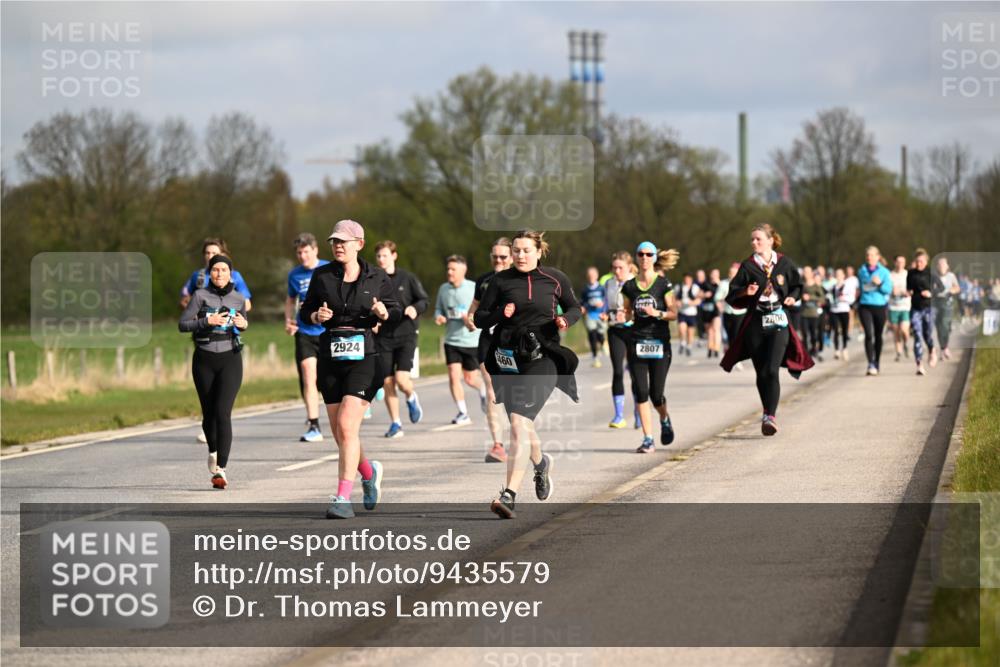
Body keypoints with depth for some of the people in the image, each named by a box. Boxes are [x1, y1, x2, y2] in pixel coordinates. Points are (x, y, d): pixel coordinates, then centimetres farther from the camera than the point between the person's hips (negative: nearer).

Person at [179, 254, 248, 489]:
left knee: (223, 413, -14)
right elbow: (182, 324, -6)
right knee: (209, 413, 11)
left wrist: (243, 324, -1)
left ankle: (221, 470, -20)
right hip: (204, 360, 0)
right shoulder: (200, 295, -3)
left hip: (230, 358, 0)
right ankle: (213, 451, 43)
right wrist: (207, 321, -20)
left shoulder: (238, 299, 4)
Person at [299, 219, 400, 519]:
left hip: (364, 357, -4)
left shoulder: (377, 277, 1)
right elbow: (305, 310, 12)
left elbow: (395, 312, 9)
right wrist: (316, 315, -9)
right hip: (331, 358, 4)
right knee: (340, 434, 7)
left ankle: (343, 498, -17)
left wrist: (384, 313, -13)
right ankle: (369, 472, 37)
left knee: (347, 426, -17)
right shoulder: (322, 276, 6)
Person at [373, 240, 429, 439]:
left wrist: (415, 308, -16)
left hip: (406, 335, -2)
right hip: (383, 338, 2)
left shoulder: (407, 278, 0)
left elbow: (424, 300, 5)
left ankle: (411, 398, 20)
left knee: (402, 379, -15)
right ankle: (395, 424, 12)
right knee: (387, 383, 0)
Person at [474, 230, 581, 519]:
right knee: (520, 424, 13)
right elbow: (479, 318, 9)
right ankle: (541, 462, 48)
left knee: (519, 422, -18)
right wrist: (500, 314, -11)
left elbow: (574, 307, 17)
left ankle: (509, 495, -23)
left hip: (542, 357, -3)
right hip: (508, 357, 3)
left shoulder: (555, 278, 3)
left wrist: (565, 319, -5)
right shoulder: (501, 280, 5)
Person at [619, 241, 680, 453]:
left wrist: (657, 313, -19)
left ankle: (664, 420, 33)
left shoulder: (663, 284, -1)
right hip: (636, 341, 2)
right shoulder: (630, 286, 7)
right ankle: (648, 440, -2)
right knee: (640, 391, -6)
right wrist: (623, 316, -8)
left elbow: (674, 313, -2)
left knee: (656, 393, -1)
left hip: (659, 342, -2)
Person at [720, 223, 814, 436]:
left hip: (778, 322, -2)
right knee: (761, 373, 7)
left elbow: (797, 285, 16)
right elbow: (733, 294, 2)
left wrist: (792, 297, -3)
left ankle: (770, 416, -17)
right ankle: (768, 414, 24)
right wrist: (746, 292, -18)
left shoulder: (784, 263, 2)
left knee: (771, 370, -16)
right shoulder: (748, 266, 2)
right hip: (755, 323, 2)